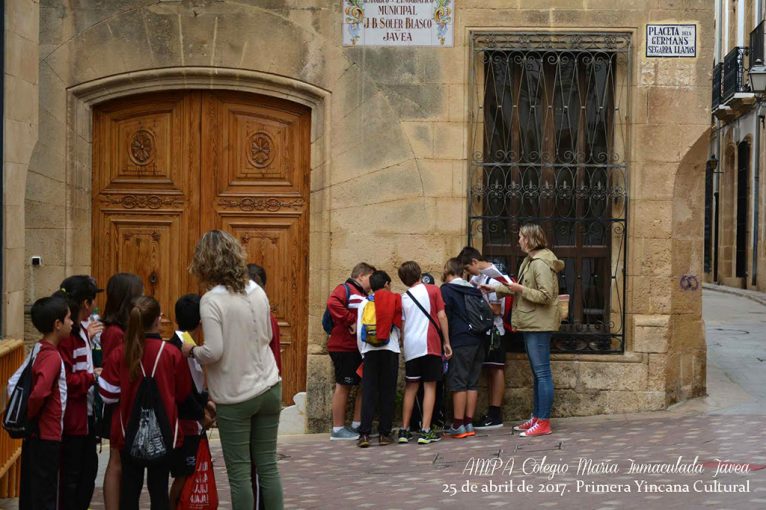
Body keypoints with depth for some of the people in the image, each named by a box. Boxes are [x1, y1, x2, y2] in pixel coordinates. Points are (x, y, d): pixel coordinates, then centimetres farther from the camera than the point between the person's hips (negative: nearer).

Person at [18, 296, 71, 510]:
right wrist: (29, 415, -15)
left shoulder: (38, 352, 7)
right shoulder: (52, 356, -19)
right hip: (47, 436, -8)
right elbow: (39, 393, -31)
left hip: (33, 436, 8)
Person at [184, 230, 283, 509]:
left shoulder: (212, 300, -15)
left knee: (239, 472, 2)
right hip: (269, 389, 5)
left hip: (234, 397, -5)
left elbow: (213, 352, -20)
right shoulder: (257, 292, 3)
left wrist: (191, 350, -2)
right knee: (268, 466, 10)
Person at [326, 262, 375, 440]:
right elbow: (333, 303, -26)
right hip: (344, 348, -9)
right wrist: (351, 321, -24)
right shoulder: (345, 289, -7)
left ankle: (357, 426, 18)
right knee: (343, 386, -4)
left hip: (359, 348, 9)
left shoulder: (363, 296, 22)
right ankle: (338, 429, 3)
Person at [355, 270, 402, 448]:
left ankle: (364, 434, -8)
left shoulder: (364, 303, 8)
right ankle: (384, 433, 2)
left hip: (369, 351, 1)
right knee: (388, 392, 4)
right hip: (390, 349, -1)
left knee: (368, 392, 0)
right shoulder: (395, 300, 5)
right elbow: (400, 328, 6)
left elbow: (359, 331, 6)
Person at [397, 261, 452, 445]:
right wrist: (446, 342, 2)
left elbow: (402, 326, 9)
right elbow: (441, 316, -2)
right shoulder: (432, 290, 2)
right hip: (430, 344, -3)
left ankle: (404, 430, 10)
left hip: (410, 347, 3)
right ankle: (425, 432, -6)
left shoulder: (403, 298, 9)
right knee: (429, 387, 1)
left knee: (410, 388, 12)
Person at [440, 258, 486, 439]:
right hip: (478, 341, 6)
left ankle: (458, 425, -6)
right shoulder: (475, 290, 17)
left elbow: (445, 317, -7)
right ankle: (469, 424, 8)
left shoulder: (447, 290, -3)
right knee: (472, 383, 8)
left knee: (458, 383, -4)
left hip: (460, 341, -6)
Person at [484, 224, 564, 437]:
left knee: (542, 372, -8)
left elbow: (546, 296, -22)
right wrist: (495, 288, 22)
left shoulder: (541, 263, -17)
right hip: (531, 324, 11)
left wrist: (520, 289, -18)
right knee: (537, 373, 14)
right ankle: (536, 418, 21)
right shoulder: (529, 261, 15)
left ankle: (543, 422, -6)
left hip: (540, 325, -11)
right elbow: (520, 288, 23)